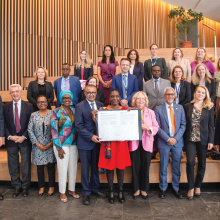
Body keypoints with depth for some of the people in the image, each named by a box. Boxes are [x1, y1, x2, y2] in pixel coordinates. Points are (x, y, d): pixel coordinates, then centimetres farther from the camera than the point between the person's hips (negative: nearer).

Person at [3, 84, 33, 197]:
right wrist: (10, 136, -9)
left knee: (25, 165, 5)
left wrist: (24, 137, -11)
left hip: (24, 140, -1)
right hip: (11, 140, 2)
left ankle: (25, 187, 20)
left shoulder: (28, 106, 1)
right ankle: (17, 187, 23)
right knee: (13, 165, 9)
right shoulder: (6, 107, 6)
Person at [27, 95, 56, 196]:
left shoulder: (52, 114, -2)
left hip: (50, 145, -1)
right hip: (38, 146, 2)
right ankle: (41, 187, 25)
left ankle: (51, 186, 22)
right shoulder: (33, 115, 4)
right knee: (40, 167, 9)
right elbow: (30, 130, 0)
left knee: (51, 166, 7)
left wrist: (51, 143, -10)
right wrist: (37, 144, -8)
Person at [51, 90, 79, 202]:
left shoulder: (74, 111, 8)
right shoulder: (56, 111, -5)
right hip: (62, 144, -4)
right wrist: (59, 148, -12)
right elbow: (54, 130, -8)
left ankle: (72, 189, 29)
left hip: (73, 144, 4)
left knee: (73, 168, 11)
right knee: (63, 169, 3)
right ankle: (62, 192, 21)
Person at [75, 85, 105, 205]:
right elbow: (79, 126, -11)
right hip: (85, 142, -4)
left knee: (96, 166, 16)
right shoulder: (80, 106, -5)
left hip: (97, 141, 4)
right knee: (85, 168, 6)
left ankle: (95, 188, 33)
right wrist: (91, 136, -19)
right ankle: (86, 192, 21)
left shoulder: (100, 105, 8)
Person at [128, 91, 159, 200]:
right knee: (135, 167, 4)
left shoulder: (150, 112, 8)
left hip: (146, 143, 1)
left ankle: (144, 189, 23)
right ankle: (136, 189, 22)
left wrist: (147, 128, -14)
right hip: (134, 143, -1)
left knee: (145, 167, 5)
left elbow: (156, 127, 5)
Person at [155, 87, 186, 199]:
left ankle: (176, 188, 25)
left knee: (176, 167, 10)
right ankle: (163, 189, 21)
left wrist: (176, 138, -8)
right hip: (164, 142, -2)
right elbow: (158, 127, -4)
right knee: (163, 167, 6)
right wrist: (168, 139, -12)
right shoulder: (158, 109, 0)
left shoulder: (180, 108, 8)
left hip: (178, 141, 2)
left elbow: (183, 125, 3)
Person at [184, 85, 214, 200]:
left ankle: (198, 186, 28)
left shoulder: (209, 107, 4)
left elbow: (211, 125, 3)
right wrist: (183, 139, -2)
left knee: (202, 164, 8)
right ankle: (191, 188, 5)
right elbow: (184, 123, 4)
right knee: (190, 162, -11)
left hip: (203, 139, 1)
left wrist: (211, 141, -4)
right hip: (190, 139, -1)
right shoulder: (187, 106, 5)